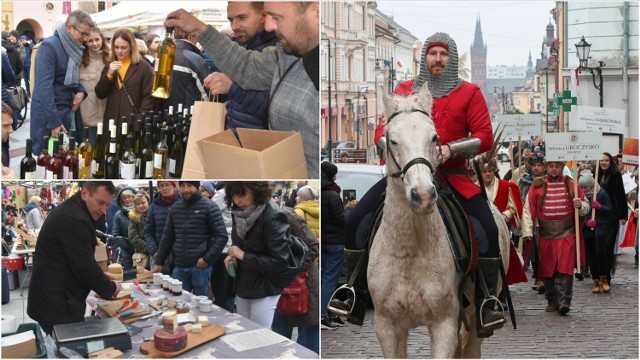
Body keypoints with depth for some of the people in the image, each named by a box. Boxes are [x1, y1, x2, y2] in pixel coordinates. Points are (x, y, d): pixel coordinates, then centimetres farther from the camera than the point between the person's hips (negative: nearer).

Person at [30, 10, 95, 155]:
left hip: (66, 111, 7)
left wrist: (81, 90, -4)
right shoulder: (49, 46, -15)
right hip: (48, 113, -7)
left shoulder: (75, 48, 9)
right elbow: (45, 86, -21)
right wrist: (53, 121, -24)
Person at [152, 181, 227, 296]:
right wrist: (159, 262, 13)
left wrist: (207, 259, -15)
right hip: (179, 267, 5)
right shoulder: (175, 208, 10)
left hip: (200, 266, -4)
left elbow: (221, 236, -10)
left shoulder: (209, 207, -6)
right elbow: (167, 237, 16)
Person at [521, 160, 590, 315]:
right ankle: (552, 302, 20)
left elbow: (586, 207, 10)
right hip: (545, 237, 1)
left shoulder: (571, 184, 5)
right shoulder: (537, 185, 3)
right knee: (547, 270, 8)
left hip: (567, 235, -1)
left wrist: (580, 205, -13)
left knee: (565, 268, -10)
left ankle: (564, 302, -10)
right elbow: (528, 209, 0)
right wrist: (527, 231, -8)